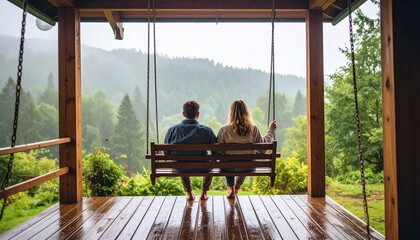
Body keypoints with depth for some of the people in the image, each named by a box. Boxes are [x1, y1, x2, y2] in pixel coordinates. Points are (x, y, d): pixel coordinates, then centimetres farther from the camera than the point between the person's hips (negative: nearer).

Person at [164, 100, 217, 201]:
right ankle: (204, 193, 40)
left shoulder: (172, 130, -12)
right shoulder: (206, 130, -16)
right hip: (201, 169, -1)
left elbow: (166, 152, -3)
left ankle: (189, 193, 46)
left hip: (180, 169, 2)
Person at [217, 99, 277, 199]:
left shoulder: (224, 129, -16)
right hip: (248, 168, 1)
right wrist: (271, 130, 16)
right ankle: (237, 187, 51)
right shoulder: (253, 129, -13)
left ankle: (231, 188, 37)